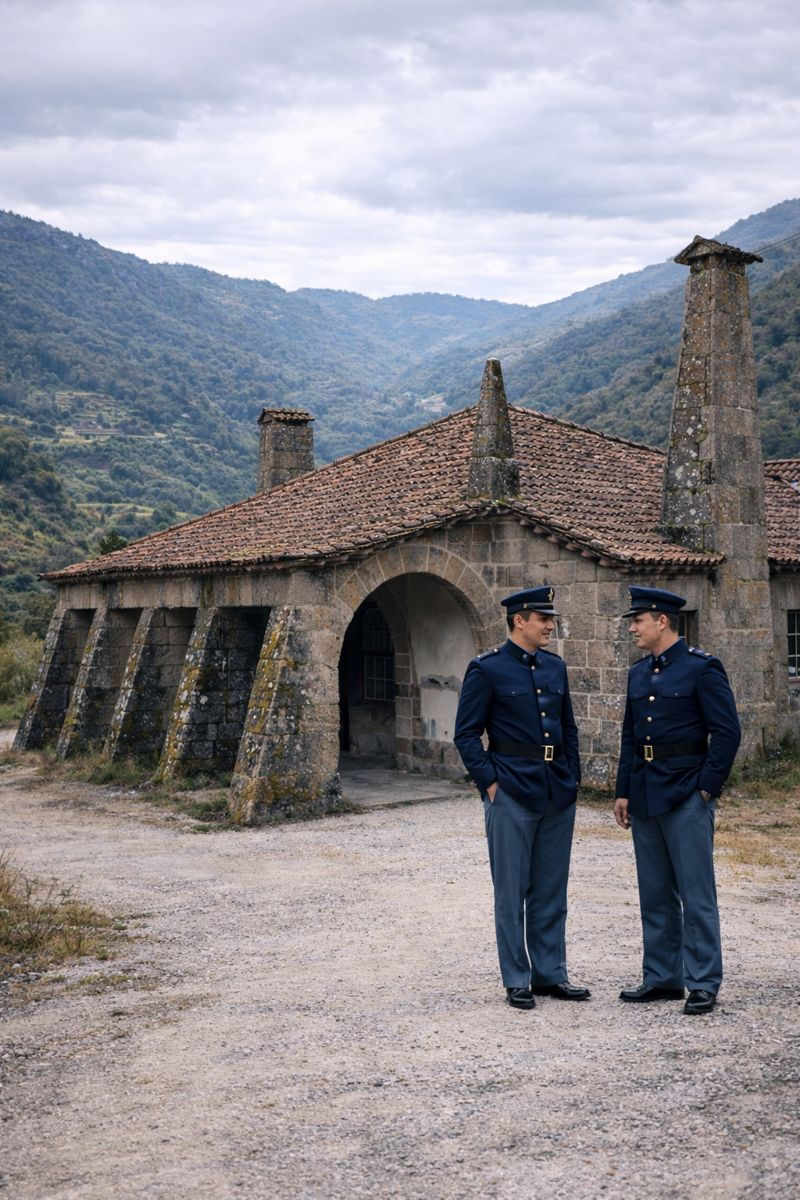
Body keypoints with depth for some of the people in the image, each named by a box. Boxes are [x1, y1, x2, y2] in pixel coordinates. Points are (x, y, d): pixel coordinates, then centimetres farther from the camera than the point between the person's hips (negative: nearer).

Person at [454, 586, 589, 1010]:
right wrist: (489, 782, -12)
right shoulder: (487, 669, -6)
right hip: (512, 793, -6)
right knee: (512, 890, 2)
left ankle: (550, 975, 21)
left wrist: (572, 779, 10)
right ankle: (517, 981, 11)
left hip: (558, 793, 6)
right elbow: (466, 734, -6)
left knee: (551, 890, 11)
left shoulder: (555, 667, 12)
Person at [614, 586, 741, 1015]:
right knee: (655, 895, 12)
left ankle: (703, 984, 5)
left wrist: (707, 786, -13)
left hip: (686, 797, -7)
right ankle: (662, 978, 21)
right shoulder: (638, 673, 13)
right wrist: (623, 792, 13)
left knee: (696, 894, -2)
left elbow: (728, 732, -10)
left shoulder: (702, 668, -7)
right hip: (645, 797, 7)